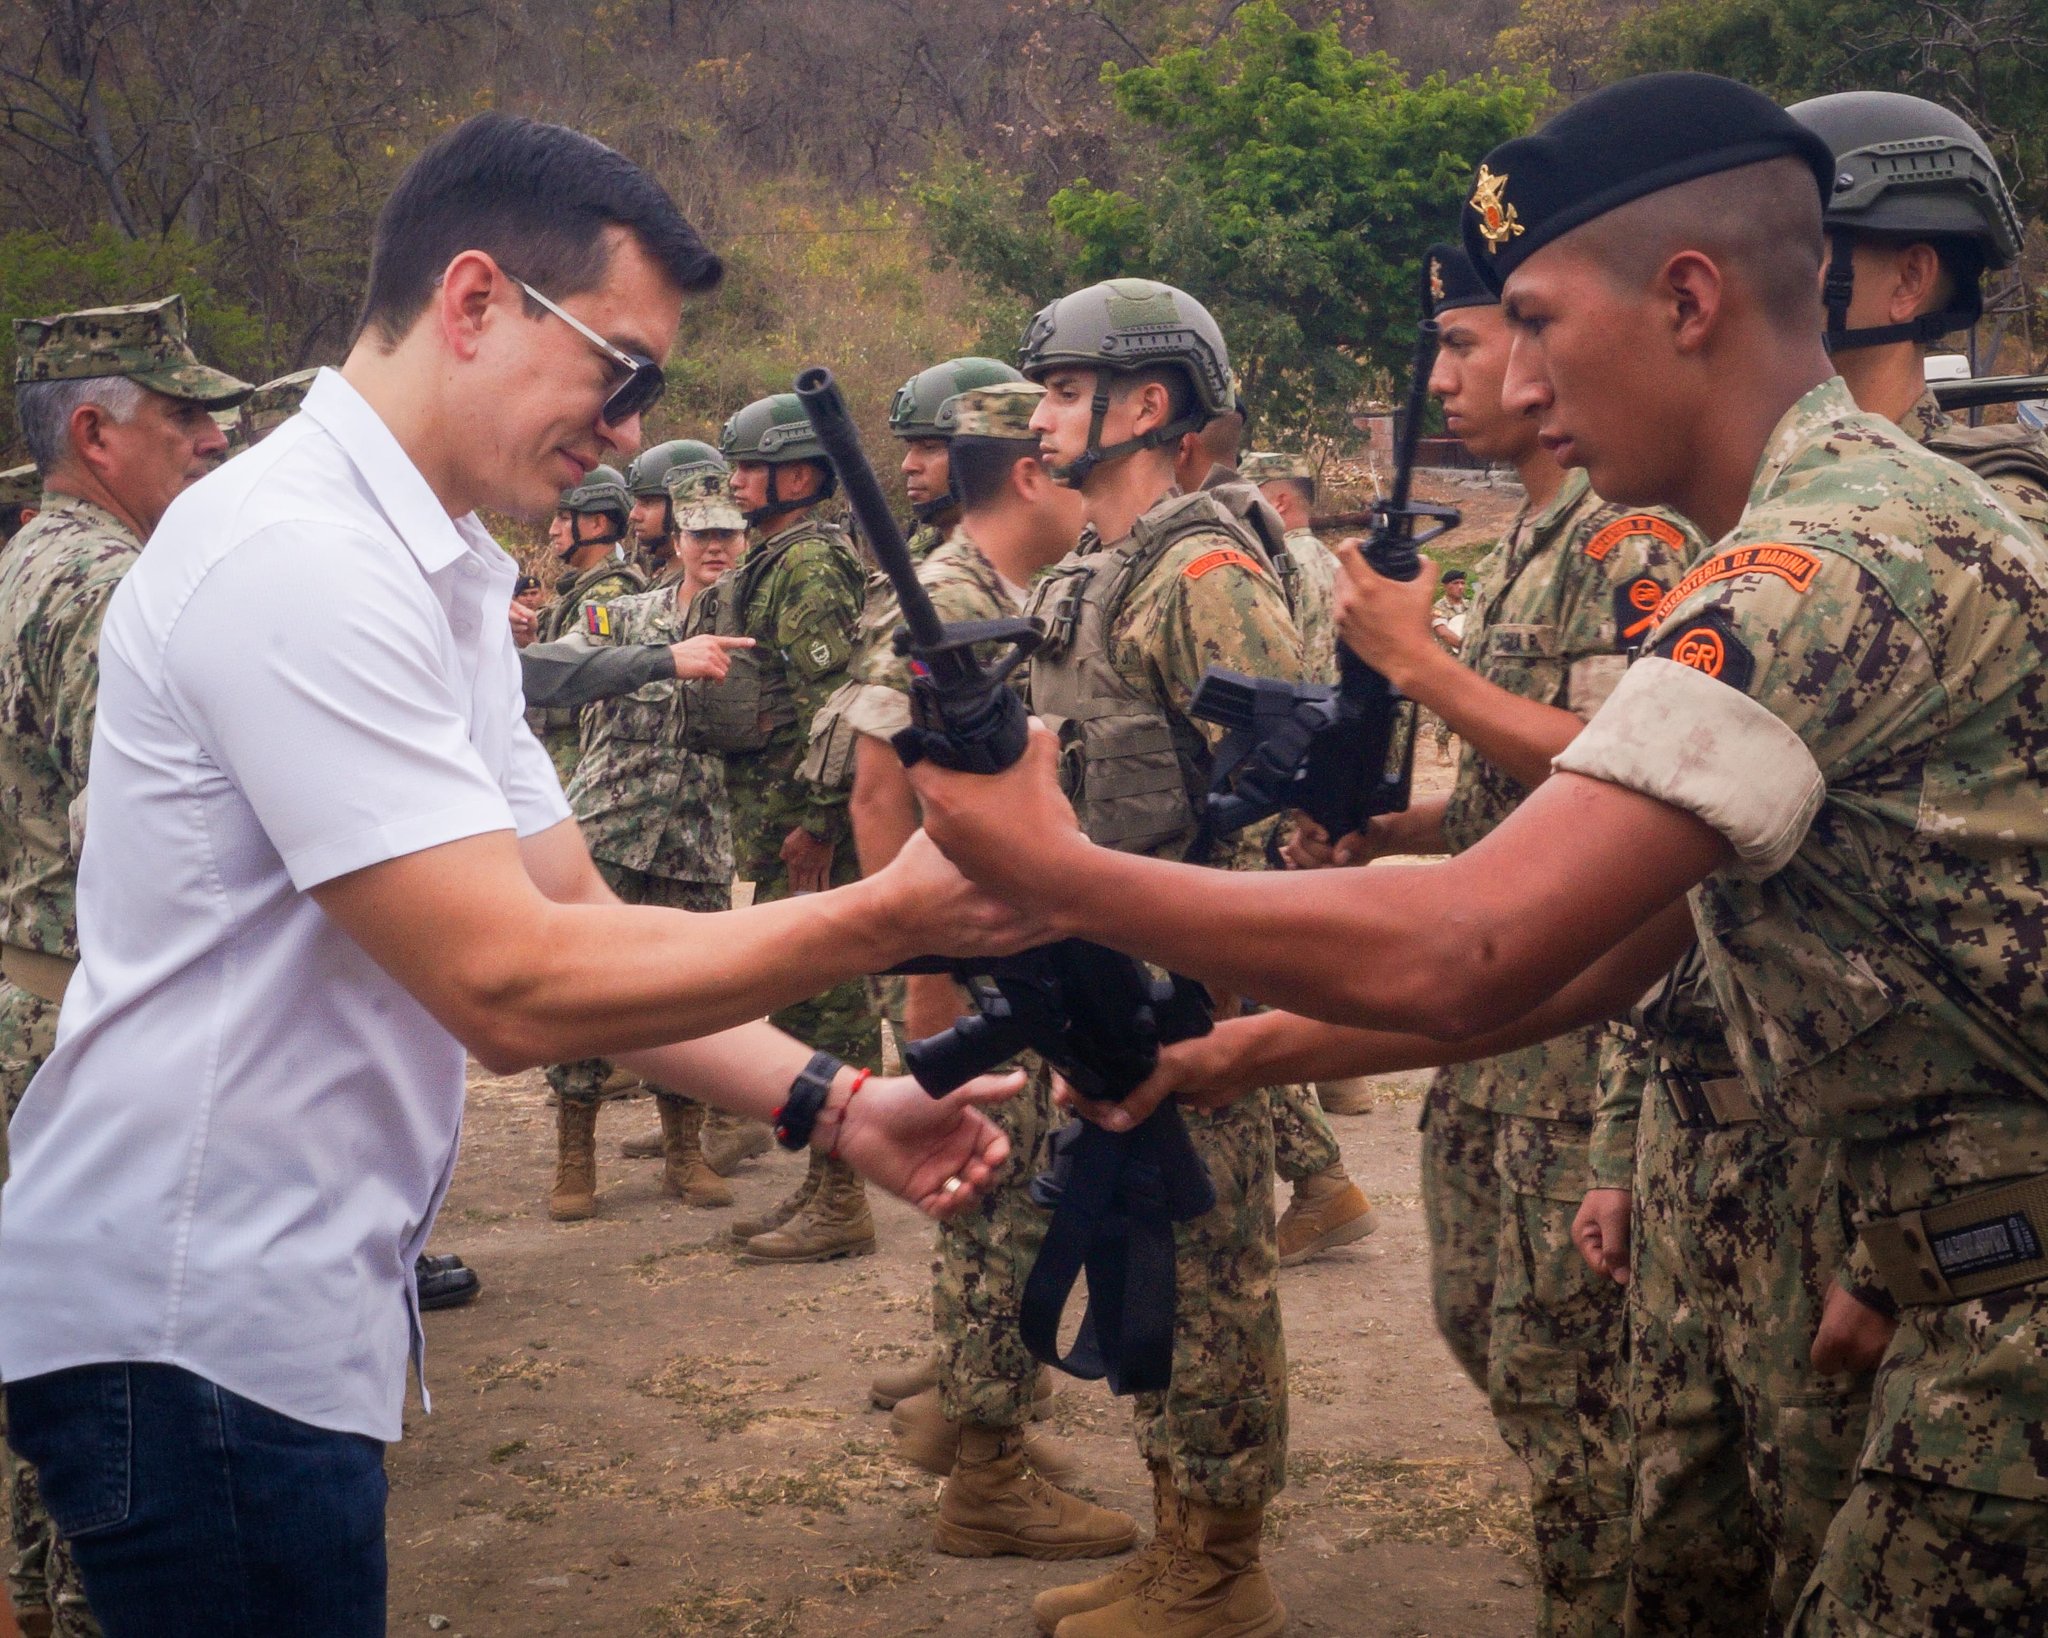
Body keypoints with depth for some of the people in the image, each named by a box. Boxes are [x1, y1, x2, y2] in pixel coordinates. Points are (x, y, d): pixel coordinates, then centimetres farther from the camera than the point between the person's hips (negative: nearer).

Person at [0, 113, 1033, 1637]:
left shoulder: (443, 581, 11)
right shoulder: (301, 559, -20)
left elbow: (583, 921, 9)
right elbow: (514, 986, -24)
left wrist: (828, 1102, -3)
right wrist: (893, 914, -20)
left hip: (290, 1302, 9)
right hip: (195, 1323, -9)